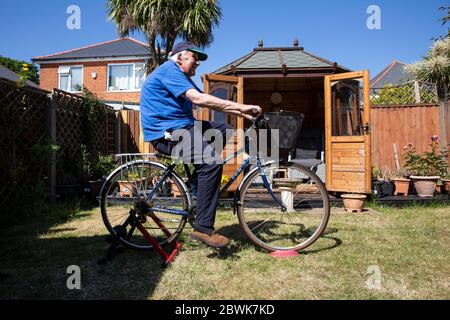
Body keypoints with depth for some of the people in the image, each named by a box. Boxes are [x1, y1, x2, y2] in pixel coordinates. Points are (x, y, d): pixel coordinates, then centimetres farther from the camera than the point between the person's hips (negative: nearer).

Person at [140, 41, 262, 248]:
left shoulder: (181, 76, 24)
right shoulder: (169, 70, -9)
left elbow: (208, 102, 14)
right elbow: (198, 99, -22)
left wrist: (240, 112, 2)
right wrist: (240, 107, -21)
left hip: (182, 127, 10)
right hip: (166, 133, -10)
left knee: (224, 130, 7)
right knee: (212, 162, -27)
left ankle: (200, 178, 7)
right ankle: (203, 228, -22)